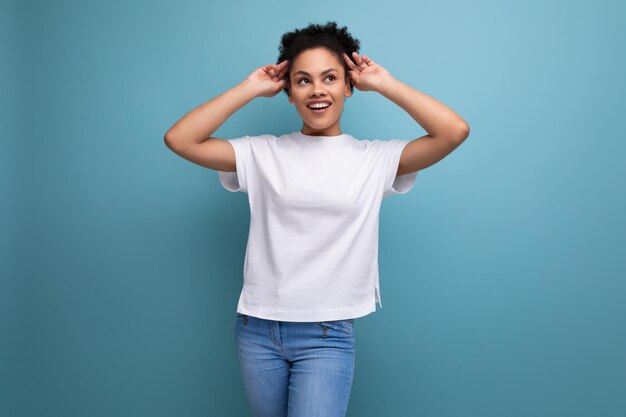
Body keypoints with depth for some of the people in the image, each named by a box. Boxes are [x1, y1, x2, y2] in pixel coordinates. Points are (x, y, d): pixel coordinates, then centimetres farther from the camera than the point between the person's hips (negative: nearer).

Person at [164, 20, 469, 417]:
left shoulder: (375, 158, -2)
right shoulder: (262, 153, 2)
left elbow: (455, 131, -12)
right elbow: (179, 139, -5)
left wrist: (385, 84, -5)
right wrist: (250, 88, -3)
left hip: (328, 336, -2)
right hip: (257, 330, 3)